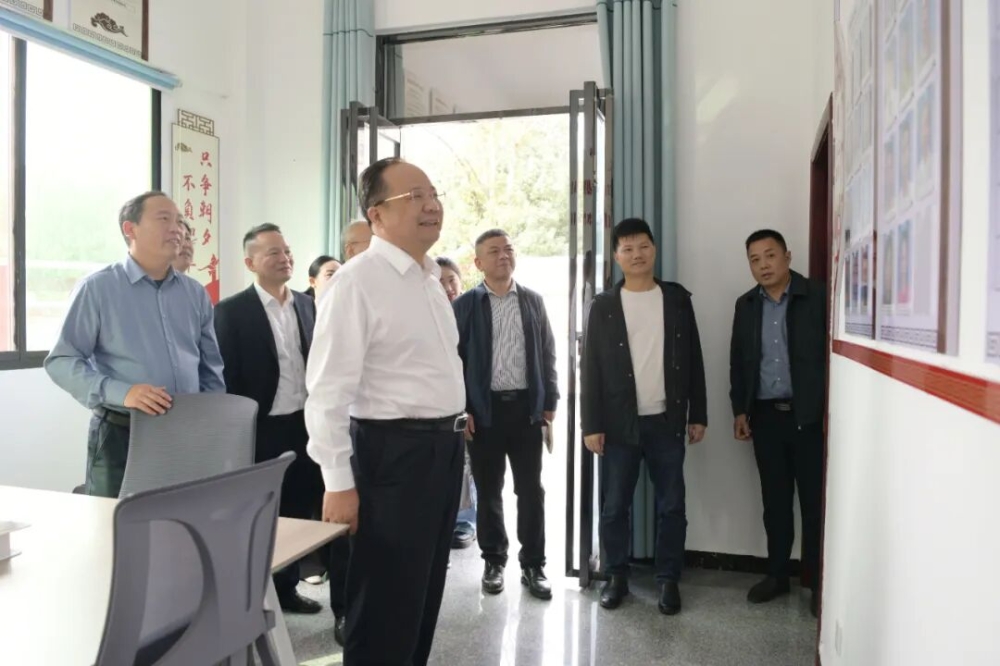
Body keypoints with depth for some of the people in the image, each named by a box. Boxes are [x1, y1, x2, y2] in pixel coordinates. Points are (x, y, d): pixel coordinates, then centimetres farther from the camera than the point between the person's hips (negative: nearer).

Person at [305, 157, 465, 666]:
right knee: (386, 602, 6)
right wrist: (339, 482, -20)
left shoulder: (430, 278, 11)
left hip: (444, 446, 8)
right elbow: (328, 391, -19)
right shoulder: (357, 282, -16)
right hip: (394, 450, -8)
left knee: (424, 593, 21)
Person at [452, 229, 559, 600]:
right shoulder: (465, 305, 0)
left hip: (526, 407, 2)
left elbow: (547, 354, 9)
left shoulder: (533, 301, 8)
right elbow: (454, 360, -2)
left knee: (531, 490, 7)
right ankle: (494, 561, 25)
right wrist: (461, 410, -8)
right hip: (484, 410, -2)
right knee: (488, 491, 9)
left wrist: (549, 403, 4)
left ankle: (533, 565, 19)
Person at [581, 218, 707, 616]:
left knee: (671, 506, 7)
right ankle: (616, 576, 23)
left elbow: (693, 359, 8)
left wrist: (698, 414, 5)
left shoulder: (677, 299, 5)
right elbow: (590, 368, -2)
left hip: (667, 421, 1)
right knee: (614, 507, 7)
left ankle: (668, 579, 22)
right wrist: (591, 425, -6)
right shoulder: (604, 306, 0)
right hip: (619, 423, -1)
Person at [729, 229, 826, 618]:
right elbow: (738, 361, 12)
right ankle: (777, 575, 24)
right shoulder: (746, 305, 9)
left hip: (809, 415, -4)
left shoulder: (818, 297, -5)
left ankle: (818, 582, 17)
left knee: (814, 501, 5)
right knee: (775, 501, 12)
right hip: (765, 416, 4)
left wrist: (831, 409, -11)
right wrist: (739, 410, 8)